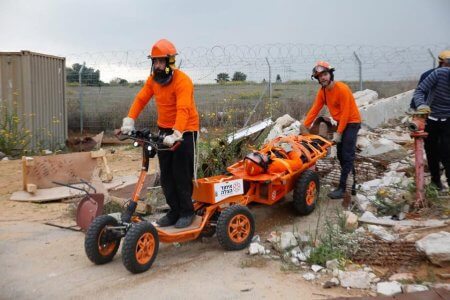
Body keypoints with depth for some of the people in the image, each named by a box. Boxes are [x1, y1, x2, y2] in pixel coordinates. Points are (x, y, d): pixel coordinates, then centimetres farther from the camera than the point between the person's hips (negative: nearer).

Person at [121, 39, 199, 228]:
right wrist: (129, 121, -13)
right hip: (164, 130, 7)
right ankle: (174, 211, 21)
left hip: (185, 131, -7)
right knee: (166, 175, 8)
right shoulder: (153, 79, 2)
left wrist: (176, 135, -43)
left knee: (181, 175, -3)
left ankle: (187, 212, 13)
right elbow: (141, 99, 0)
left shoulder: (182, 81, -21)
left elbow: (183, 110, -32)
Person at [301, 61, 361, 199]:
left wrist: (338, 133, -22)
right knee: (341, 155, 12)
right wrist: (305, 125, -11)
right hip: (341, 122, 8)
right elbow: (315, 109, -2)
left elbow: (345, 113, -23)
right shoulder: (322, 91, 0)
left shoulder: (342, 88, -23)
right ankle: (351, 183, 26)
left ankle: (342, 188, -12)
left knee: (347, 155, -11)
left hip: (351, 122, -8)